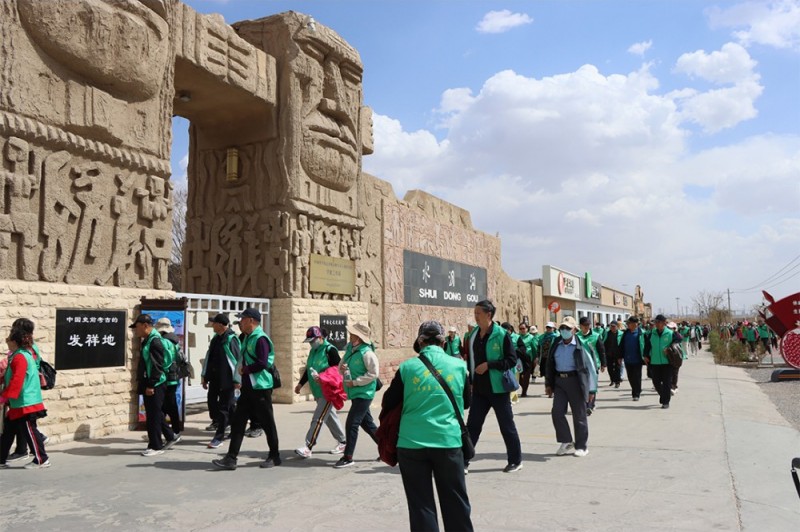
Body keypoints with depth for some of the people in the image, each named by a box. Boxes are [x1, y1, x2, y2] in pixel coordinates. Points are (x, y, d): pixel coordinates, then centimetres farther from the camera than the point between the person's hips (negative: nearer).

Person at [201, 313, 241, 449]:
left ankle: (219, 437, 7)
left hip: (227, 380, -8)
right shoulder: (216, 339, 11)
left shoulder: (231, 339, -13)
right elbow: (208, 357, 17)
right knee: (212, 403, 10)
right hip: (214, 378, 8)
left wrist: (237, 379, -16)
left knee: (224, 407, 0)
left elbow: (239, 360, -14)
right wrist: (204, 376, 15)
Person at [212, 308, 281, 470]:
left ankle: (274, 456, 16)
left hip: (260, 388, -9)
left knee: (267, 423, 3)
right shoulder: (248, 338, 14)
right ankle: (231, 458, 9)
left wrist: (244, 370, -12)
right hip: (248, 388, 9)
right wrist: (241, 379, 7)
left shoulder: (260, 338, -16)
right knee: (237, 421, 6)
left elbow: (262, 363, -25)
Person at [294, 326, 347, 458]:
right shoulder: (313, 350, 13)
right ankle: (343, 442, 27)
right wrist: (301, 383, 17)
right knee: (330, 417, 15)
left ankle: (308, 447, -10)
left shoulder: (330, 350, -14)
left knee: (318, 419, -11)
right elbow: (308, 369, 22)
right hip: (318, 392, 9)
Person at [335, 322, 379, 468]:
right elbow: (341, 368, 16)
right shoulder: (350, 349, 6)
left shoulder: (366, 353, -17)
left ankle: (348, 457, 1)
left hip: (363, 393, -9)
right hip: (354, 393, 9)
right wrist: (342, 368, -8)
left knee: (351, 423, -9)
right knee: (367, 423, 17)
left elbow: (373, 373, -20)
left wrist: (355, 382, -20)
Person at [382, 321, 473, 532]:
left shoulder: (407, 367, -1)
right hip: (448, 442, 1)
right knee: (455, 503, 15)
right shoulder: (459, 366, 2)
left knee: (421, 505, 9)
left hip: (411, 443, 0)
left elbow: (388, 404, 8)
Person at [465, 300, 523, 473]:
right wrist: (471, 378, 13)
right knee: (472, 425, 7)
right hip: (479, 389, 6)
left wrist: (489, 365, -21)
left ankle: (515, 460, 22)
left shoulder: (501, 335, -13)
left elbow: (512, 360, -14)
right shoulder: (474, 334, 7)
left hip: (498, 388, -6)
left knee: (507, 425, 7)